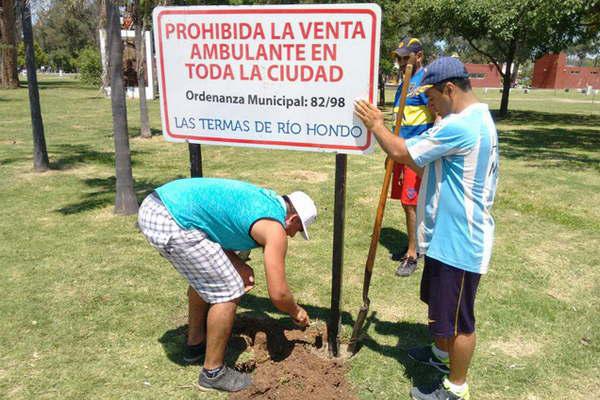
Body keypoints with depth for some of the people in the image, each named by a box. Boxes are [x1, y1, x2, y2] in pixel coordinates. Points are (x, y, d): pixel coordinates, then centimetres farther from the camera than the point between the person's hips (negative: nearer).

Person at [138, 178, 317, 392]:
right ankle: (213, 372, 16)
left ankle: (196, 342, 43)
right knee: (228, 290, 0)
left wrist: (238, 265, 12)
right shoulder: (275, 229, -3)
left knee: (204, 276, 27)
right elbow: (278, 294, -3)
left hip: (152, 205, 10)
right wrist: (296, 312, 19)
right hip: (170, 223, -10)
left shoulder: (263, 199, 21)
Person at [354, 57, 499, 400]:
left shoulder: (459, 126, -25)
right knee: (439, 301, 27)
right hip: (450, 235, 11)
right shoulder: (479, 118, 10)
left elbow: (401, 153, -20)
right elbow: (428, 163, 16)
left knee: (456, 316, 6)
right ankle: (442, 353, 48)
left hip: (458, 242, -11)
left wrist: (376, 125, -4)